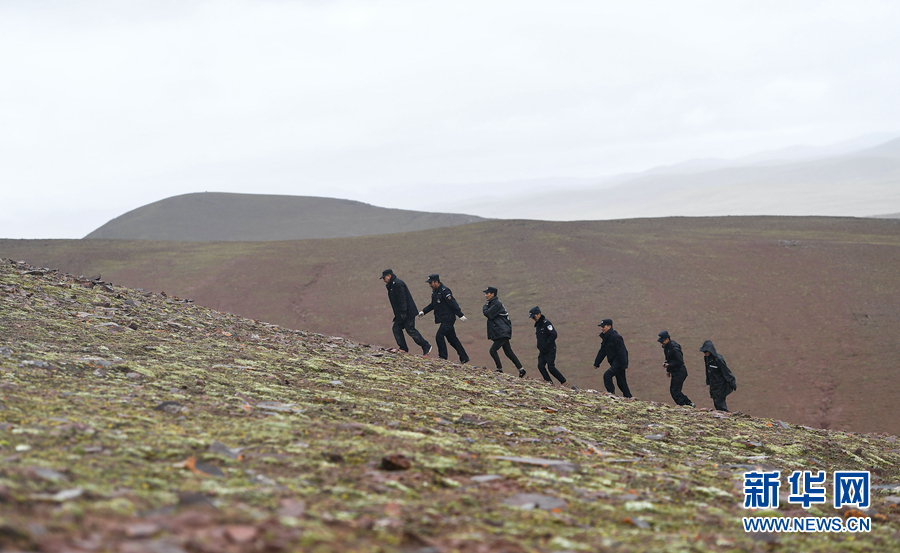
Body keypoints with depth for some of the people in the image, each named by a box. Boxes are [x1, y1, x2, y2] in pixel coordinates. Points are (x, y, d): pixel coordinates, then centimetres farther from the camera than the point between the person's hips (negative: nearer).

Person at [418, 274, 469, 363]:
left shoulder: (444, 291, -17)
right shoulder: (434, 291, 13)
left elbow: (453, 304, -19)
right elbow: (433, 304, 25)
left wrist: (460, 315, -21)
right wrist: (423, 311, 17)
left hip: (448, 319, -10)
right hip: (444, 319, 10)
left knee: (439, 336, -13)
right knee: (452, 338, 12)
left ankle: (443, 357, -3)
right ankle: (464, 358, 17)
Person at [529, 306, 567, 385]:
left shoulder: (546, 323, -16)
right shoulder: (537, 324, 13)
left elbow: (554, 335, -22)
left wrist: (546, 345, -21)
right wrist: (539, 346, 13)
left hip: (550, 350, -9)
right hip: (542, 350, 9)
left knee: (551, 368, -8)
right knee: (540, 366, -1)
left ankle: (563, 382, 6)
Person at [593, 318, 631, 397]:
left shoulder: (615, 337, -17)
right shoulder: (606, 337, 13)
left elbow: (621, 352, -20)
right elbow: (602, 351, 20)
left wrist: (624, 365, -23)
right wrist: (596, 363, 19)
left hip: (619, 362, -10)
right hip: (614, 362, 10)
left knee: (607, 375, -20)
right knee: (620, 382, 12)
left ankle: (611, 393, -17)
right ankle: (628, 398, 18)